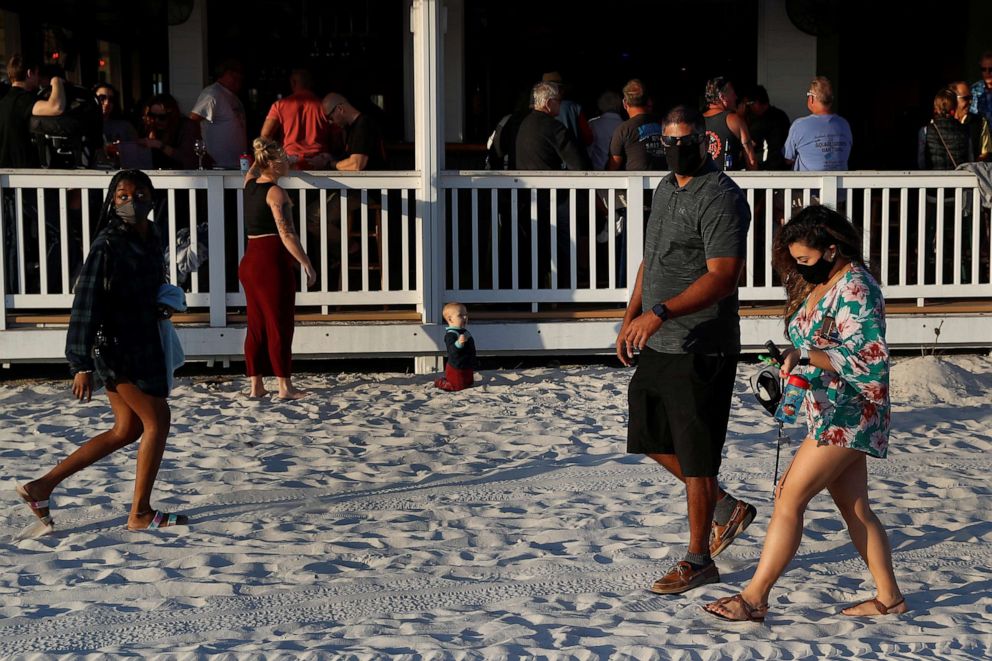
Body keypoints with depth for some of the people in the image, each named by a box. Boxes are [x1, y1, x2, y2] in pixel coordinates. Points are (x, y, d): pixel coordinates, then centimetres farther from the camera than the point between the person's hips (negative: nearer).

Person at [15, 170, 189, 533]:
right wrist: (81, 366, -21)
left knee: (128, 429, 13)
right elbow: (86, 303, -19)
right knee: (157, 420, -3)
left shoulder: (149, 237, 9)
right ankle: (140, 513, 7)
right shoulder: (108, 245, -17)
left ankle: (42, 486, 16)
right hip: (117, 344, -9)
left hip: (140, 343, 9)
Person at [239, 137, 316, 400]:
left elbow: (253, 168, 36)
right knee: (279, 324, -3)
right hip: (273, 260, -8)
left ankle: (256, 385, 14)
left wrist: (261, 153, 52)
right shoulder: (275, 193, -12)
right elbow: (286, 233, -19)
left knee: (256, 324, 11)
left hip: (249, 258, 8)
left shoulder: (249, 183, 10)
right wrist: (306, 263, -17)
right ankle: (285, 386, 0)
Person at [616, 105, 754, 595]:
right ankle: (727, 508, 33)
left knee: (695, 454, -1)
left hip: (702, 349, -9)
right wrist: (631, 318, 17)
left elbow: (722, 277, -24)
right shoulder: (665, 188, 13)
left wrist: (660, 313, -32)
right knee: (653, 439, 18)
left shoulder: (721, 198, -16)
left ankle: (698, 560, 12)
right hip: (659, 346, 10)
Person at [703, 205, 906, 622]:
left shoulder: (856, 290, -18)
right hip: (827, 414, 10)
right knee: (853, 506, 12)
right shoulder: (817, 284, 11)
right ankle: (888, 598, 21)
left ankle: (755, 598, -6)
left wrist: (808, 356, -26)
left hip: (848, 415, -10)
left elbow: (870, 361, -25)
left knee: (790, 498, -10)